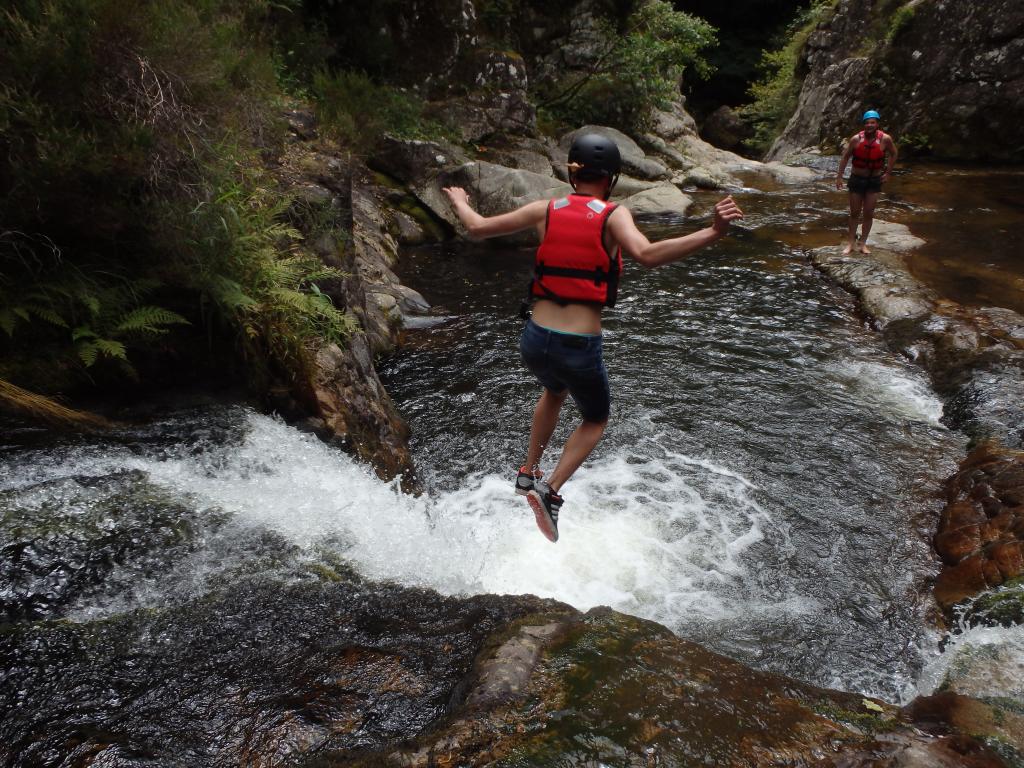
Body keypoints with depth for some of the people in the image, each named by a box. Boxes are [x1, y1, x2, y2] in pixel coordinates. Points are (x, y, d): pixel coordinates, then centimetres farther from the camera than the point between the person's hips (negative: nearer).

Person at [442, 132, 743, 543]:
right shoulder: (613, 215, -6)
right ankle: (550, 490, 5)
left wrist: (459, 202, 27)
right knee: (596, 421, 24)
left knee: (554, 391, 39)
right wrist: (712, 232, -26)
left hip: (534, 340, 4)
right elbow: (647, 255, -25)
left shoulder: (545, 210, 4)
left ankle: (529, 472, 44)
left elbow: (478, 228, 7)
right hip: (579, 348, -4)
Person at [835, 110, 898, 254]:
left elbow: (893, 154, 6)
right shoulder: (856, 139, -13)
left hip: (874, 181, 0)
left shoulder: (885, 139, -12)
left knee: (868, 214, 4)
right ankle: (850, 243, 12)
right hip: (857, 179, 0)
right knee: (854, 213, 6)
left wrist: (888, 173, 3)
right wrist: (839, 176, -4)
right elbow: (845, 157, -2)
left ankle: (863, 243, 13)